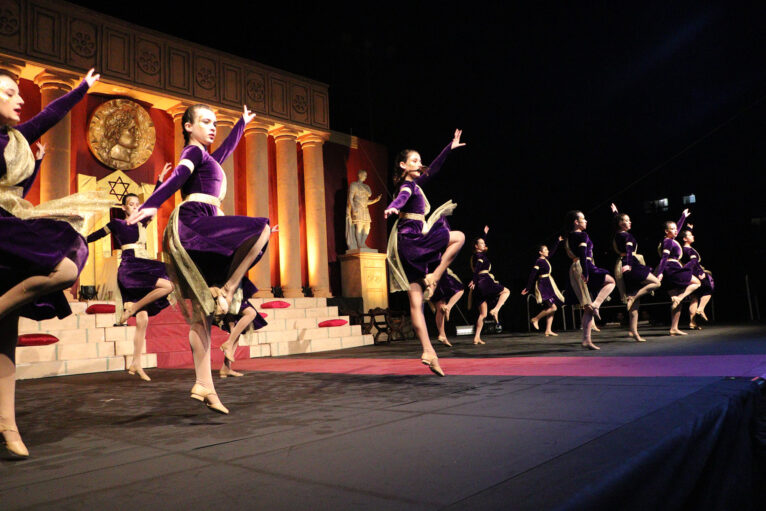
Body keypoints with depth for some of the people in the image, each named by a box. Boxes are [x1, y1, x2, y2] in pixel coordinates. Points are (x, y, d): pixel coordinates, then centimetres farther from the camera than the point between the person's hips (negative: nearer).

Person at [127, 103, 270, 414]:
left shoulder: (206, 158, 29)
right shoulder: (193, 152, 5)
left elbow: (226, 147, 49)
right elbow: (177, 178, -15)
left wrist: (242, 123, 63)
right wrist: (151, 205, -31)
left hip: (200, 234, 8)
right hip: (192, 221, -8)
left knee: (202, 316, -1)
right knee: (261, 228, -24)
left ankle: (204, 386, -3)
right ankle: (227, 289, -19)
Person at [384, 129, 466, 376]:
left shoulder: (413, 182, 19)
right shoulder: (408, 185, -7)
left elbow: (433, 169, 32)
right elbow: (401, 197, -31)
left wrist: (450, 147, 39)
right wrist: (392, 207, -53)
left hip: (411, 244, 8)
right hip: (411, 239, -8)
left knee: (416, 302, 1)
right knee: (459, 236, 10)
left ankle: (428, 352, 2)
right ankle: (434, 277, 0)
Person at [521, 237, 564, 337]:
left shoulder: (545, 259, 10)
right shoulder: (539, 261, -14)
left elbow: (553, 251, 29)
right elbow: (532, 275, -16)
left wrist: (558, 241, 36)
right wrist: (528, 288, -18)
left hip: (548, 285, 9)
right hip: (543, 286, -9)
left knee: (551, 308, 7)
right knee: (553, 307, -13)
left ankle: (548, 330, 10)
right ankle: (535, 319, 0)